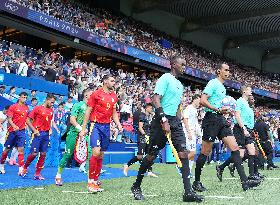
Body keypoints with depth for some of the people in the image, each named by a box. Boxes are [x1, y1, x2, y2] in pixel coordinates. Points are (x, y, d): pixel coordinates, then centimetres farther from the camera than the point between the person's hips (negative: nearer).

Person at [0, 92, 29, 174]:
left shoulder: (27, 108, 9)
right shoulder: (13, 107, -3)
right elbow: (9, 119, -7)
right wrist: (14, 126, -23)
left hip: (21, 131, 3)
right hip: (12, 131, -3)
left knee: (21, 149, -5)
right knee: (7, 149, 8)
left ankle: (21, 169, -6)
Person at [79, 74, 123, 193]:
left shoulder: (114, 96, 13)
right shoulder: (96, 94, -4)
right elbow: (88, 111, -2)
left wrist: (119, 125, 5)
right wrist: (83, 129, -5)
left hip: (106, 127, 6)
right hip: (96, 125, -6)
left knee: (101, 156, 8)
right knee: (96, 152, -17)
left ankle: (95, 182, 15)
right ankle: (90, 182, -7)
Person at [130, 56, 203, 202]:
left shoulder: (180, 85, 19)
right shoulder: (165, 78, -6)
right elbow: (156, 99, -16)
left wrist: (178, 122, 16)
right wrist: (164, 120, -23)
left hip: (174, 121, 8)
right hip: (162, 120, -7)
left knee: (183, 153, -6)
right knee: (152, 154, -1)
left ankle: (188, 192, -7)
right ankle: (136, 186, 17)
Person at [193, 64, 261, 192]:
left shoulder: (222, 87, 21)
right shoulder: (213, 83, -6)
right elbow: (203, 101, -16)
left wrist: (226, 110, 14)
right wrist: (218, 110, -23)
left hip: (221, 120, 9)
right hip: (211, 118, -9)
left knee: (235, 148, -2)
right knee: (205, 152, -3)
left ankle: (244, 181, -5)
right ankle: (196, 182, 10)